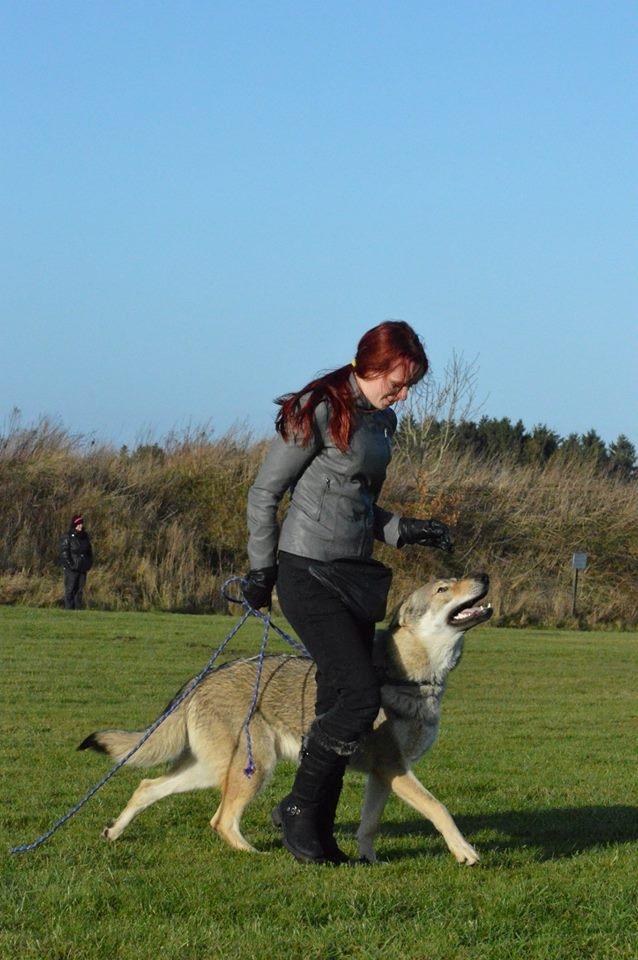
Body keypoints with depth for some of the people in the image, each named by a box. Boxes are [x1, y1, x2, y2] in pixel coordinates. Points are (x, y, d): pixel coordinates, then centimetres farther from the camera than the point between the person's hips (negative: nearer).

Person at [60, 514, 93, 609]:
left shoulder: (85, 536, 13)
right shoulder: (68, 537, -6)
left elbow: (89, 552, 22)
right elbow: (64, 552, -10)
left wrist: (89, 564, 12)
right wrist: (70, 564, -15)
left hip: (82, 569, 6)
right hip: (71, 569, -6)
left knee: (79, 590, 6)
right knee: (70, 590, -7)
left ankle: (78, 609, 8)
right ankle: (69, 609, -6)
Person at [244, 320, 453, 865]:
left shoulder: (382, 421, 14)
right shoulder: (320, 411, -11)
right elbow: (265, 492, -7)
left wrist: (405, 530, 7)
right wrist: (262, 569, -4)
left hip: (356, 575, 8)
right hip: (309, 573, -8)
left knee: (340, 704, 6)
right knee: (360, 693, -16)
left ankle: (319, 832, 12)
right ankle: (299, 809, -3)